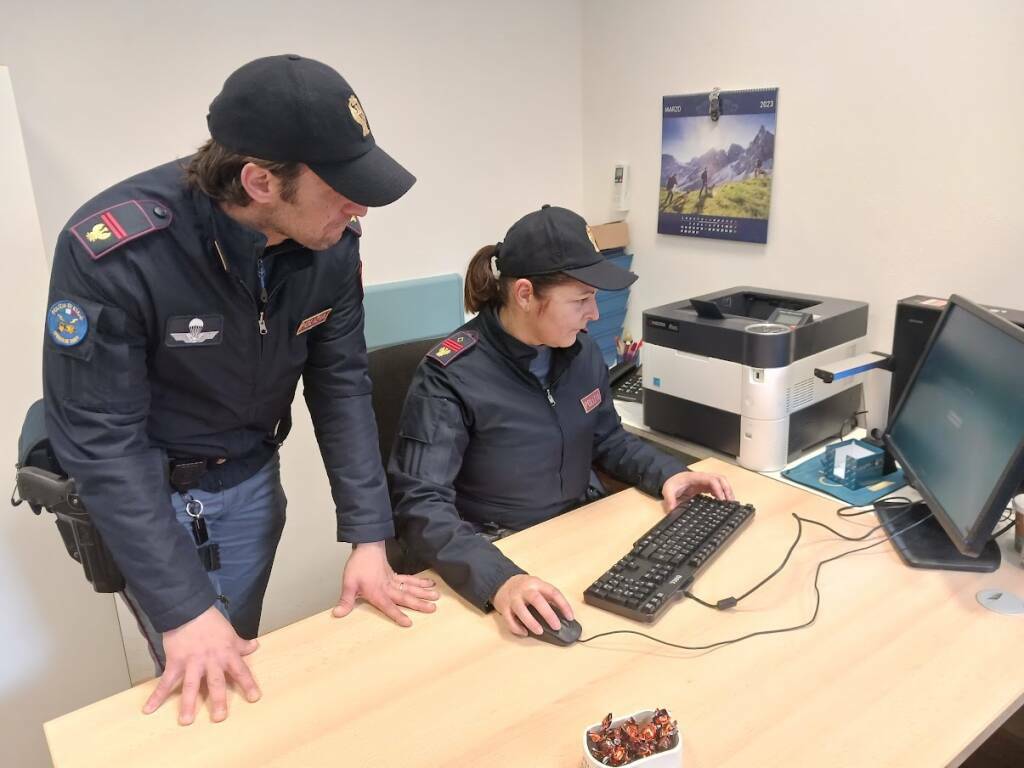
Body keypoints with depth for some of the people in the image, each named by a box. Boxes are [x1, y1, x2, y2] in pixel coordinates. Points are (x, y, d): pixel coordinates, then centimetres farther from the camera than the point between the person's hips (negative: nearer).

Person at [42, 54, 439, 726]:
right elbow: (98, 438, -27)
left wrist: (369, 537, -16)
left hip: (251, 475, 4)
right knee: (200, 691, 6)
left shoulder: (332, 240, -18)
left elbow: (341, 382, -11)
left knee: (241, 662, 19)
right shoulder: (112, 251, -31)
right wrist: (184, 610, -28)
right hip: (144, 486, -4)